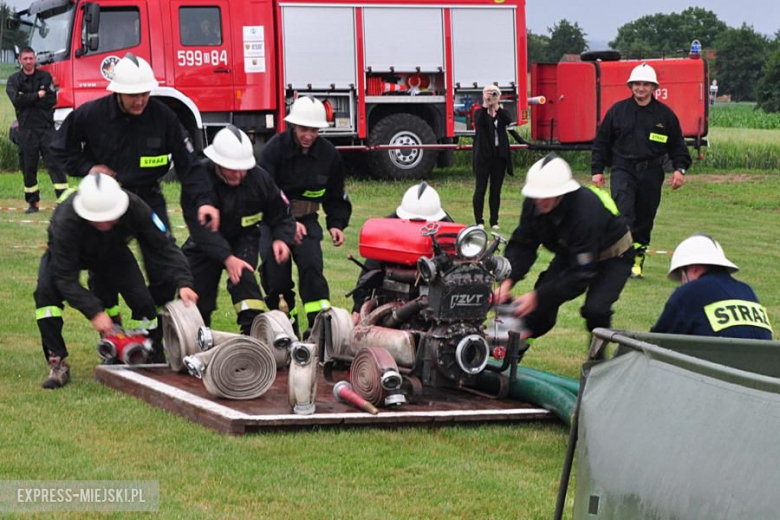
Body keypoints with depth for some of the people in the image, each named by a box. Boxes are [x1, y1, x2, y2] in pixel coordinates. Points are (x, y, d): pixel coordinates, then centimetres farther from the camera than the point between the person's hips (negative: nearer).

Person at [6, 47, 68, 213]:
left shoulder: (45, 77, 7)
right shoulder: (14, 80, 6)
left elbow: (52, 100, -5)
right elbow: (16, 100, -11)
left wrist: (27, 99, -7)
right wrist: (38, 96, -8)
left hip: (46, 127, -1)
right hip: (26, 129, 1)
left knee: (55, 162, -9)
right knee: (28, 168, 5)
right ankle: (33, 203, 15)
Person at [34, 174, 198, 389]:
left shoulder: (135, 208, -35)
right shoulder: (65, 221, -44)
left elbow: (163, 246, -27)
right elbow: (65, 277, -39)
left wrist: (183, 282, -43)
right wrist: (94, 312, -46)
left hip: (113, 253, 2)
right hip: (67, 255, -2)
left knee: (141, 299, -14)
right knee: (46, 291, -29)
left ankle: (156, 359, 10)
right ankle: (57, 363, -18)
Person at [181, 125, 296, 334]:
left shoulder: (258, 178, -17)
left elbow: (281, 215, -3)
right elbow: (200, 227, -31)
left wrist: (282, 239, -25)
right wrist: (226, 258, -41)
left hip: (243, 237, 0)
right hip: (206, 242, 0)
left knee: (243, 275, -27)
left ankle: (254, 329, -32)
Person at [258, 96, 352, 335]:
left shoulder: (328, 154, -2)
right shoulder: (275, 148, -13)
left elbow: (335, 196, 11)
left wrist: (336, 224, -6)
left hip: (306, 219, 2)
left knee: (311, 266, -18)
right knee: (275, 274, -8)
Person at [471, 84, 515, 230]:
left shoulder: (503, 113, 9)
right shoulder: (480, 113, 4)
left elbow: (509, 121, -15)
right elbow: (478, 122, -19)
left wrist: (497, 107, -27)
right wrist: (485, 106, -30)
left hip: (499, 156, 2)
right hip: (483, 156, -2)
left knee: (496, 190, 5)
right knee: (480, 189, -3)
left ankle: (494, 221, 10)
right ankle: (479, 221, 3)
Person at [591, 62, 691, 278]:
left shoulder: (665, 114, 7)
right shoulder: (617, 111, 5)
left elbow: (677, 145, 13)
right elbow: (602, 142, 11)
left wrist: (680, 168, 0)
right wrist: (597, 170, 6)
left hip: (651, 174, 2)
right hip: (623, 170, -2)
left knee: (645, 218, 6)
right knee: (623, 212, -20)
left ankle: (638, 259, 18)